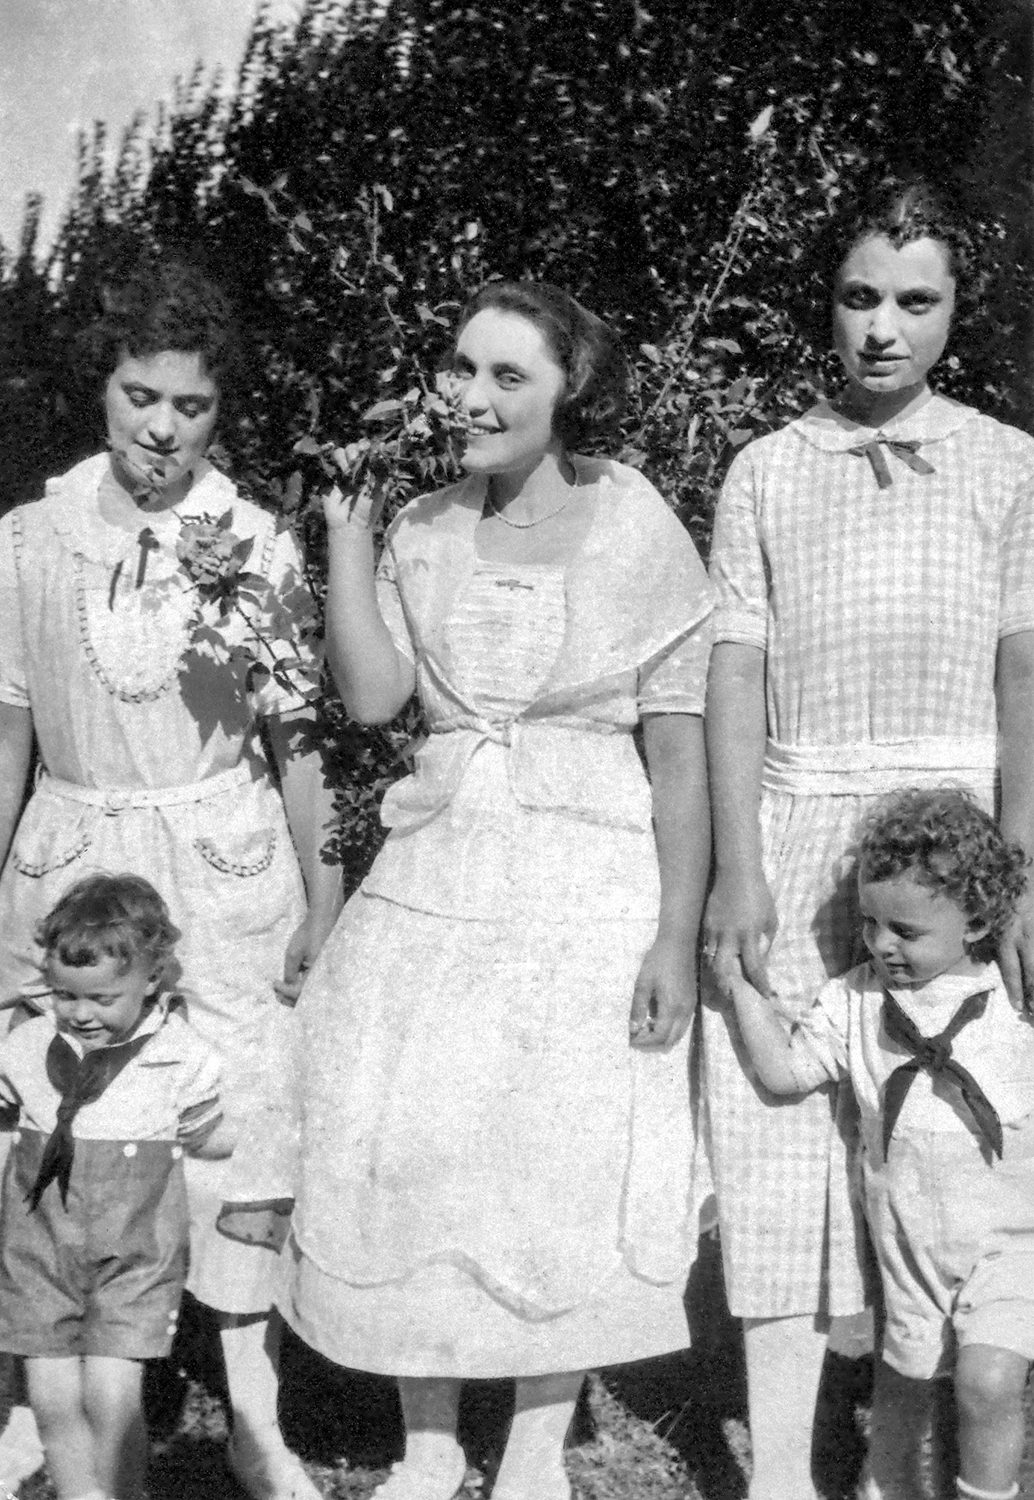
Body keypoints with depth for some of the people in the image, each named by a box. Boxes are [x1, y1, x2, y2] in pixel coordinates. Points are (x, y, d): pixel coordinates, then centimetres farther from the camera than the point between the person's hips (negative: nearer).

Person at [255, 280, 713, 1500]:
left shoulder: (639, 534, -6)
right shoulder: (423, 532, 6)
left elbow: (683, 758, -6)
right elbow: (369, 694, -6)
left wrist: (676, 939, -9)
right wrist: (345, 526, -5)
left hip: (589, 885, -3)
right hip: (435, 879, 4)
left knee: (565, 1172, 5)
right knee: (407, 1158, 5)